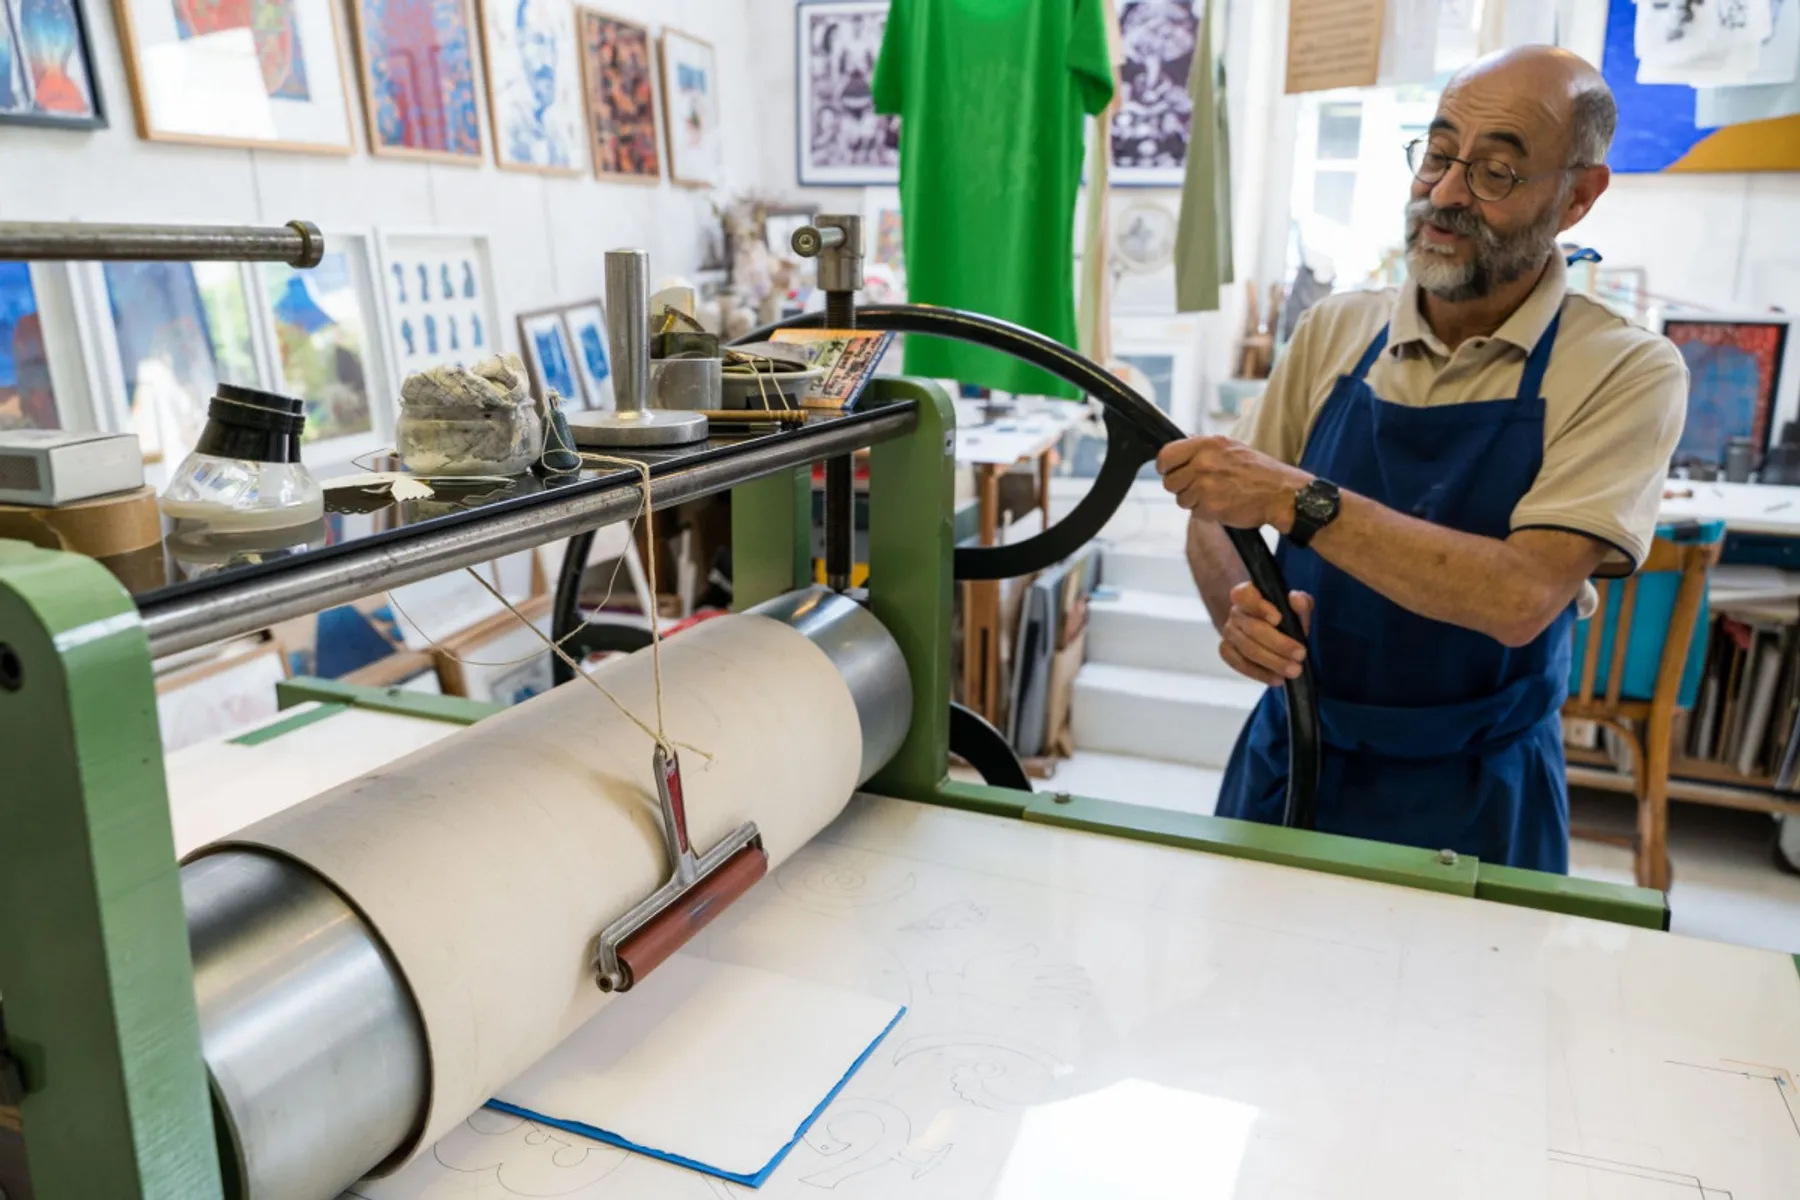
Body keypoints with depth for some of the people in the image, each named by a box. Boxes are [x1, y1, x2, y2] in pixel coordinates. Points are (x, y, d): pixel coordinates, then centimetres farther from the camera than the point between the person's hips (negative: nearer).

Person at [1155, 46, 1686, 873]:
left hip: (1470, 801, -3)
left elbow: (1522, 598, -25)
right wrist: (1242, 611, -19)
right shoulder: (1335, 331, -1)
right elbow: (1213, 519, 2)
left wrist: (1300, 500, -31)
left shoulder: (1626, 372, -11)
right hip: (1285, 760, 3)